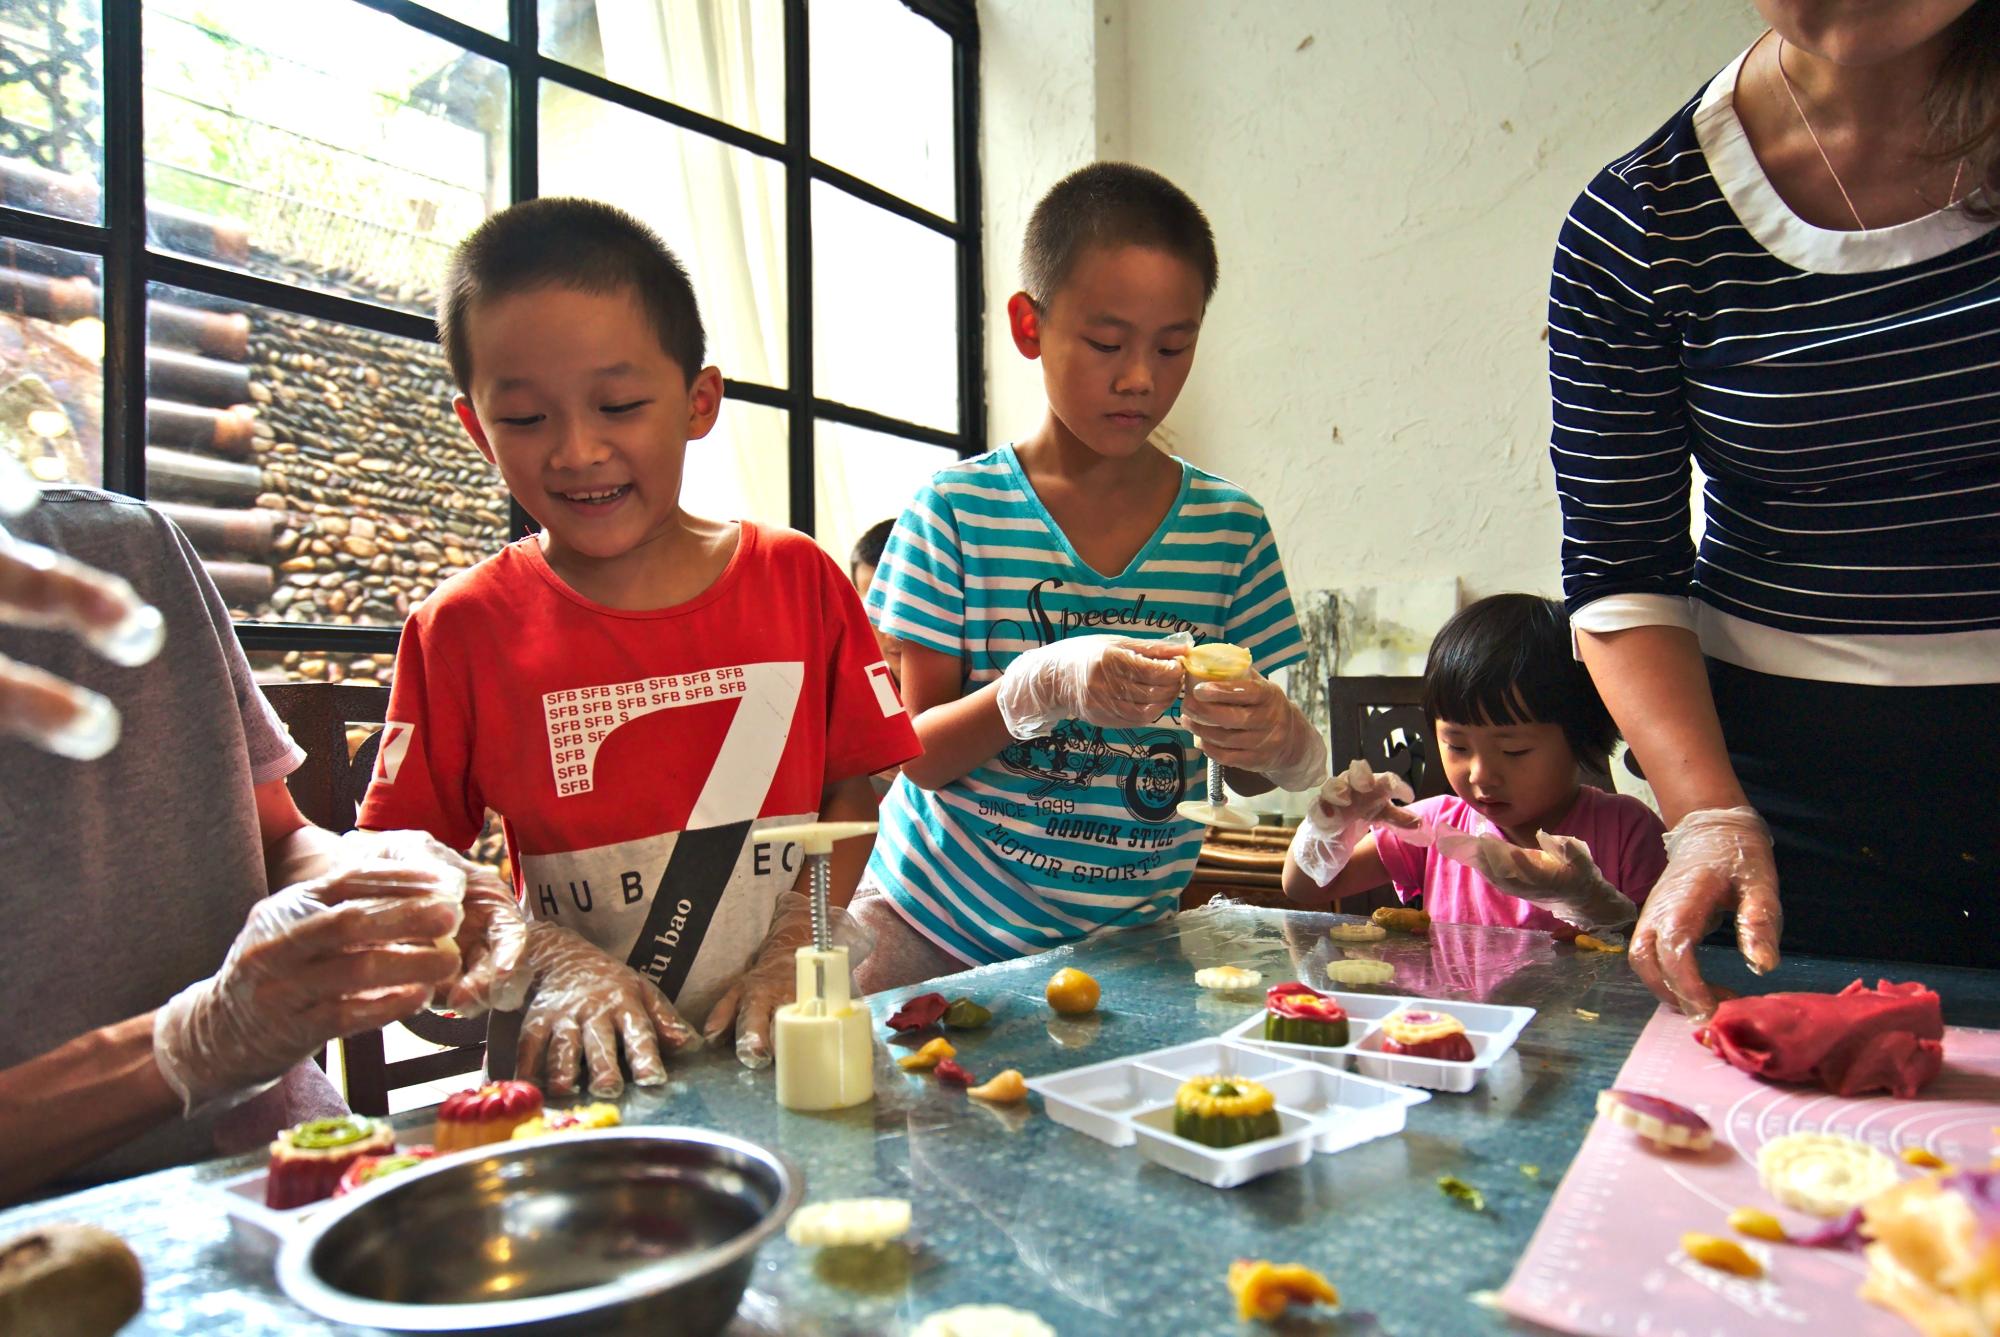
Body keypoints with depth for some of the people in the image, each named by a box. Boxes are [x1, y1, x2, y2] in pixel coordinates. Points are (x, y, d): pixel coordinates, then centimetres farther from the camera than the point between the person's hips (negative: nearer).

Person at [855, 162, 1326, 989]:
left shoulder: (1231, 527, -2)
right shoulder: (957, 511, -9)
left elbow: (1247, 775, 2)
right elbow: (917, 755, -11)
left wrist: (1279, 741, -22)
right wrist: (1043, 685, -29)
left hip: (1124, 942, 2)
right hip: (934, 930, -1)